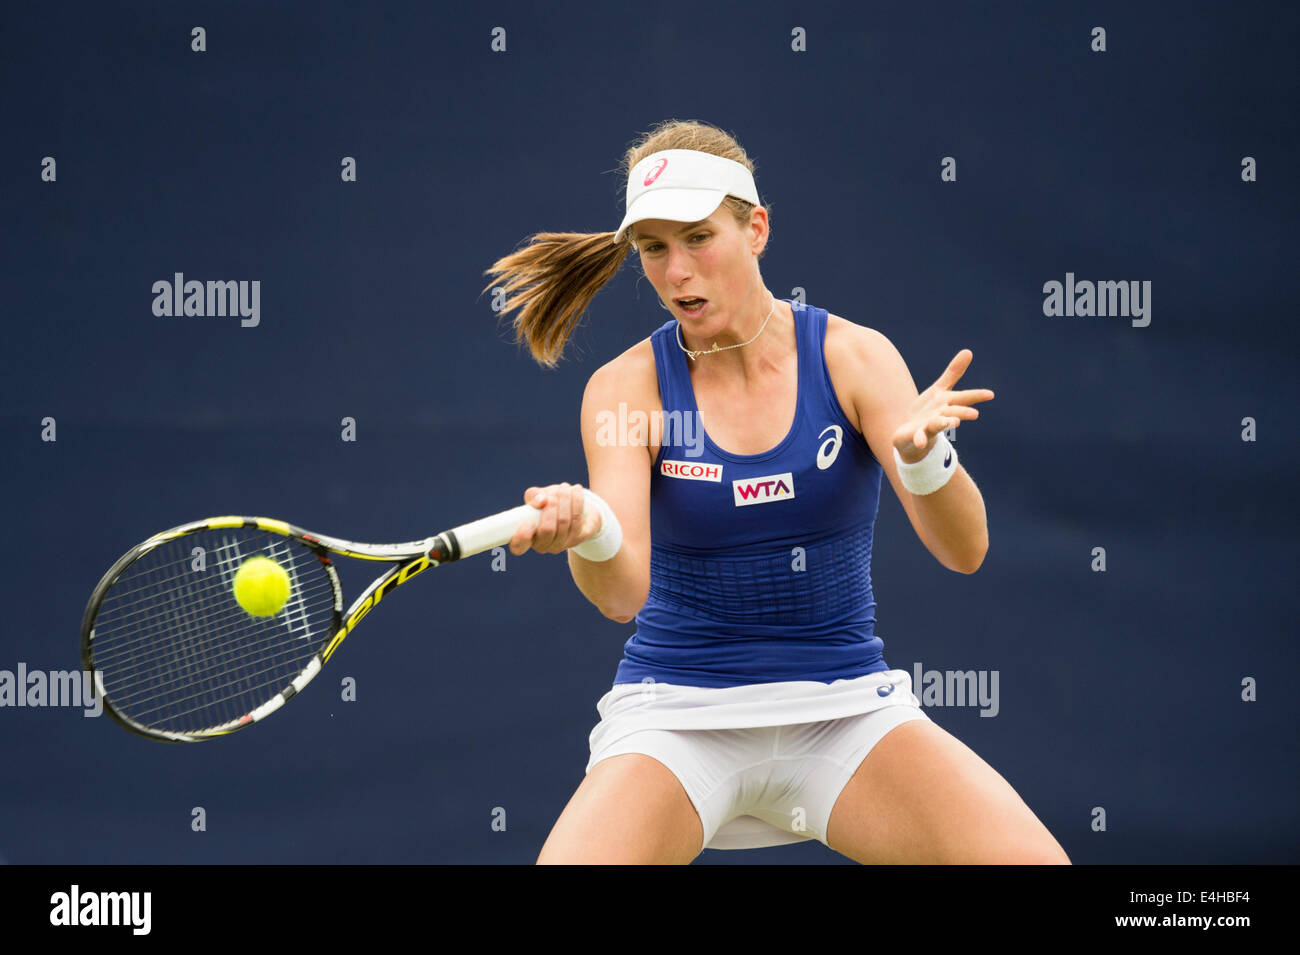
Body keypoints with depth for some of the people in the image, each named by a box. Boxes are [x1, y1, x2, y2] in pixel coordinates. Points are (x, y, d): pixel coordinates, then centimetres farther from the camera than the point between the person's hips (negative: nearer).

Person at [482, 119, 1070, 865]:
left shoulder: (854, 357, -4)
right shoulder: (626, 388, -4)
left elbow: (963, 550, -14)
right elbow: (623, 594, -17)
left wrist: (924, 455, -35)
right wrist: (589, 532, -40)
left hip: (847, 710, 1)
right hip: (678, 717, -1)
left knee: (1031, 859, -21)